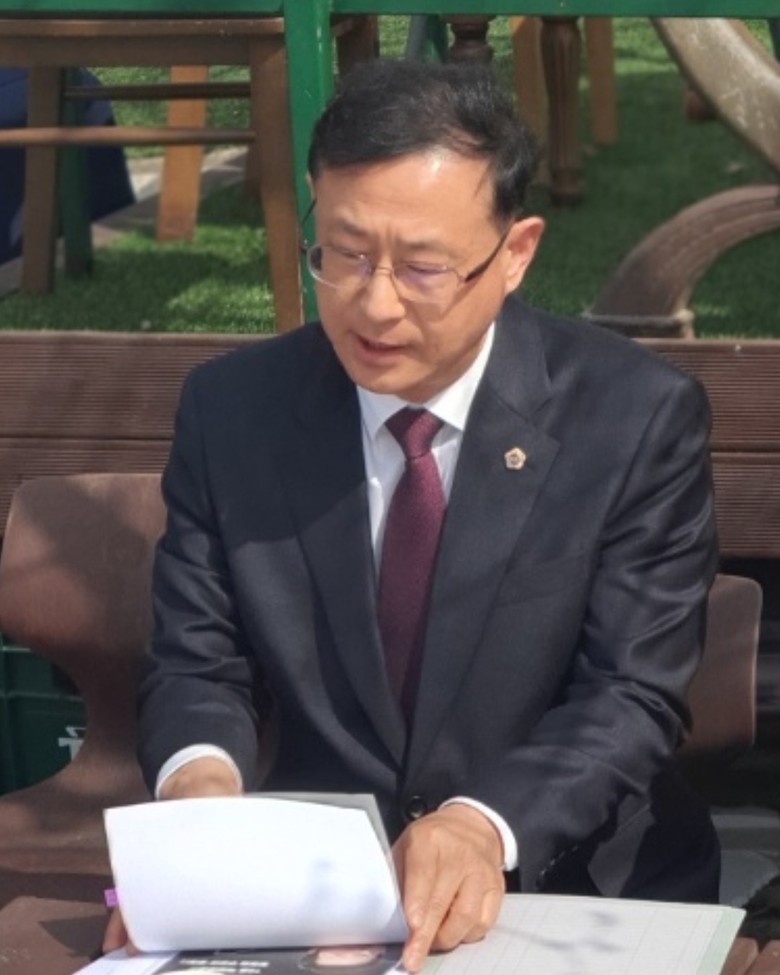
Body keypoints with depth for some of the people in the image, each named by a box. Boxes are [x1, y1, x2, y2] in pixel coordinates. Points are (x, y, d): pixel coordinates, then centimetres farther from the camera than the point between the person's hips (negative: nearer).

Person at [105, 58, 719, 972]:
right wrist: (200, 775, -20)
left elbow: (632, 692, -8)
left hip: (580, 885, -1)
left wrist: (487, 825, -27)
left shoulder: (637, 416, -5)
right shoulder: (230, 410, 2)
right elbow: (197, 661, 4)